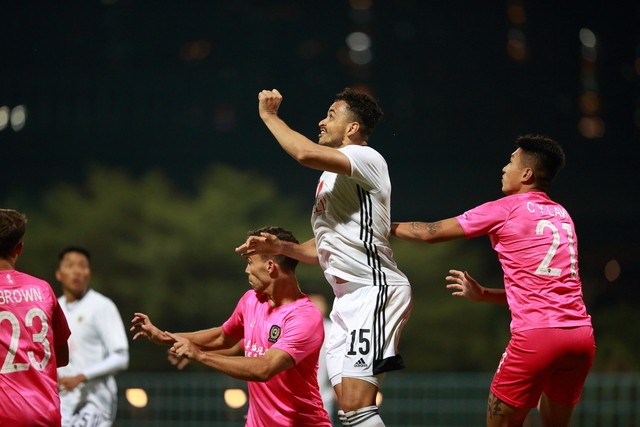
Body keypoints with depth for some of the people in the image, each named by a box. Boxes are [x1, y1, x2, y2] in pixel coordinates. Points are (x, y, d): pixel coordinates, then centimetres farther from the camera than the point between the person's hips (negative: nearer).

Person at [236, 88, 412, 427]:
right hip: (347, 298, 10)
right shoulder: (332, 177, 23)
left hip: (375, 289, -10)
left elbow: (306, 153, -26)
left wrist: (269, 115, -12)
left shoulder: (366, 158, -8)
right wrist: (279, 247, 13)